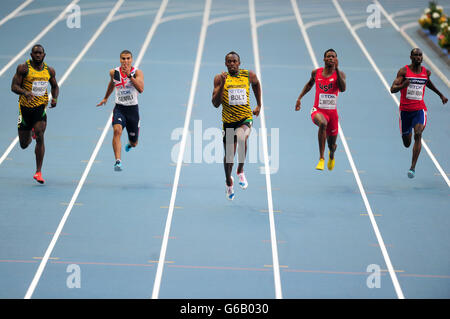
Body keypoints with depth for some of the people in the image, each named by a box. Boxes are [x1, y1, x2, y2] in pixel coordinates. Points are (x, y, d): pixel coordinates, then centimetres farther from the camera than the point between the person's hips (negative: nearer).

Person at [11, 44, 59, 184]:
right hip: (25, 107, -1)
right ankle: (30, 133, 49)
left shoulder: (49, 70, 3)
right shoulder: (23, 68, -8)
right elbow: (14, 86, -11)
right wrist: (26, 93, -31)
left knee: (40, 137, -18)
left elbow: (55, 86, 19)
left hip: (41, 107, 1)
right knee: (24, 145, 8)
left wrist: (55, 98, -2)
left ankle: (38, 172, -12)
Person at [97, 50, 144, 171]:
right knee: (117, 130, -30)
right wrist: (106, 98, 33)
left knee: (134, 143, 13)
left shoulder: (137, 72, -10)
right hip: (119, 108, 0)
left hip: (133, 109, 0)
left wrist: (129, 75, -32)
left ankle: (130, 143, 54)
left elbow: (141, 89, -26)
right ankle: (118, 161, -34)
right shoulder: (114, 72, -2)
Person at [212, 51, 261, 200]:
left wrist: (259, 105, 23)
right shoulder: (220, 78, -6)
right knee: (229, 155, 12)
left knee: (242, 138, -34)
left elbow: (256, 83, 23)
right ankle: (228, 181, 42)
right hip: (228, 120, 1)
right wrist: (222, 84, -23)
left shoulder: (249, 75, -2)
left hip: (245, 118, -1)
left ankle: (240, 171, -11)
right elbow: (216, 103, -12)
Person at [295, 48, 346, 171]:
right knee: (323, 123, -38)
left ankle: (331, 156, 53)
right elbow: (309, 84, 24)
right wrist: (299, 98, 18)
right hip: (318, 110, -1)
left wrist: (336, 69, -21)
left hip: (332, 112, 1)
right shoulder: (316, 73, 3)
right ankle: (321, 158, -34)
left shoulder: (339, 74, -3)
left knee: (332, 145, 12)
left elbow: (343, 89, -22)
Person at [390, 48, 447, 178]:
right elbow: (392, 89, -13)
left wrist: (441, 95, 32)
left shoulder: (426, 72, 4)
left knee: (418, 134, -24)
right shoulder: (404, 71, -7)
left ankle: (413, 167, -21)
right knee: (406, 143, 10)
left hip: (419, 109, 1)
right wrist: (402, 85, -34)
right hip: (405, 110, -1)